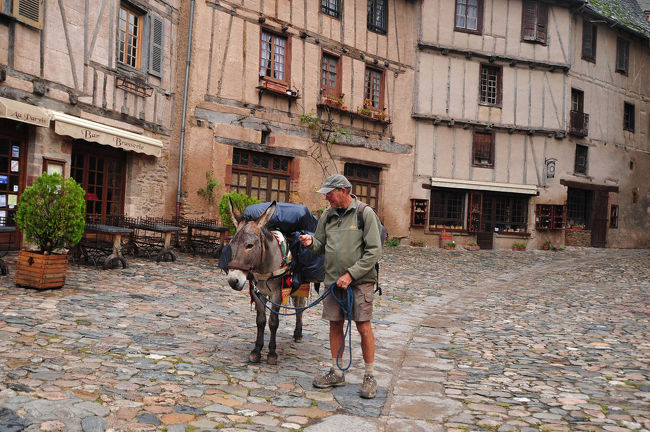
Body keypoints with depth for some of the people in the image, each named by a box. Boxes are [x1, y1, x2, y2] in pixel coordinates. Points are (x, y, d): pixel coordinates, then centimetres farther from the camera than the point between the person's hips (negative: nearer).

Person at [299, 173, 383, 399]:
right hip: (333, 280, 5)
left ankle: (370, 376, 9)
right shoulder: (327, 216, 9)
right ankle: (336, 373, 22)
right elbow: (321, 246, 16)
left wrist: (351, 274, -16)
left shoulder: (365, 213, -8)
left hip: (360, 281, -5)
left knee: (363, 327, -4)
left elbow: (374, 251, -11)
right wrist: (311, 242, -8)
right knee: (335, 325, 9)